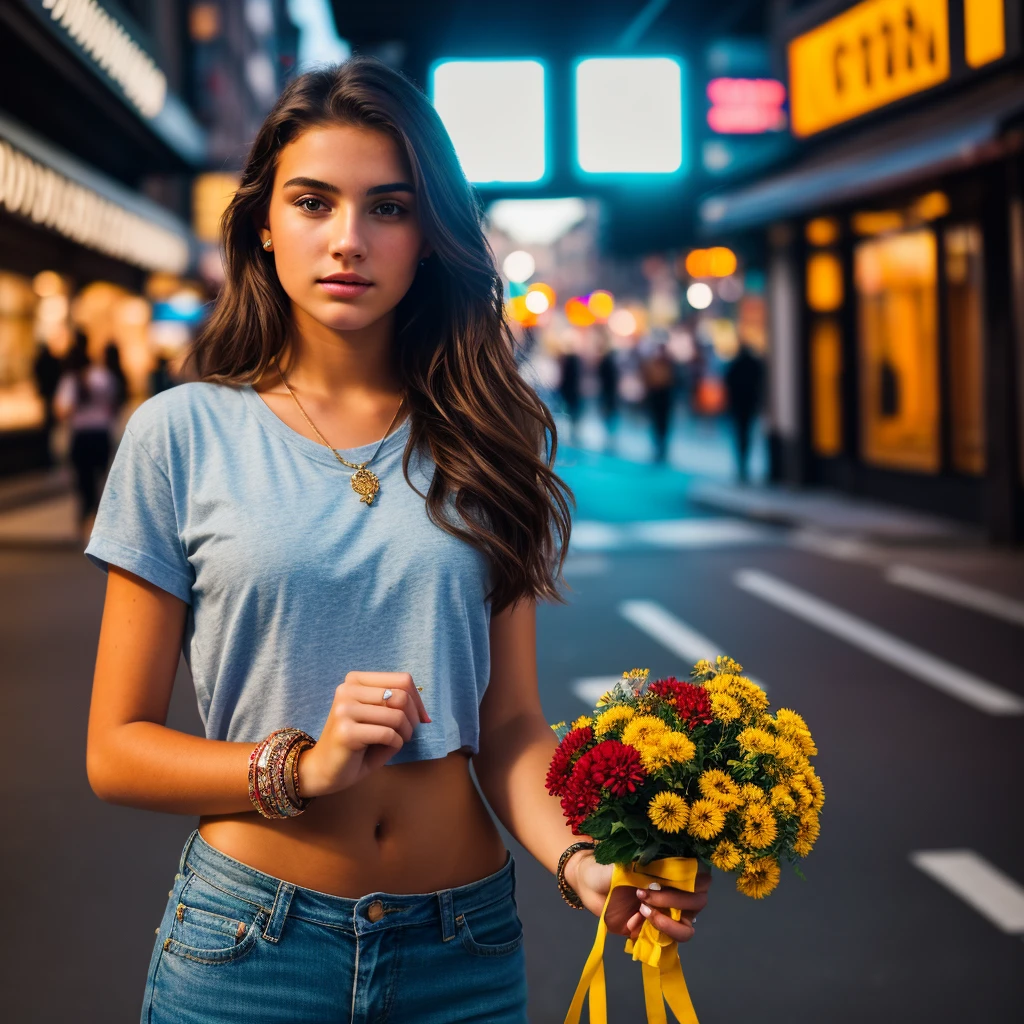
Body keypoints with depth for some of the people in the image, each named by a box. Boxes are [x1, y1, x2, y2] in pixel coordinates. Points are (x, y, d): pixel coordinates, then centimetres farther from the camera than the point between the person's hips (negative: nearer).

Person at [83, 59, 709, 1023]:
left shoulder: (489, 440, 2)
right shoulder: (182, 434, -4)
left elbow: (511, 721, 1)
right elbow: (117, 748, -2)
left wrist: (580, 859, -17)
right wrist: (301, 765, -18)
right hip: (249, 943, -1)